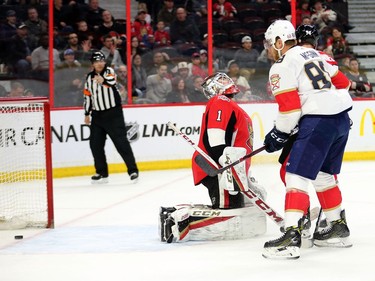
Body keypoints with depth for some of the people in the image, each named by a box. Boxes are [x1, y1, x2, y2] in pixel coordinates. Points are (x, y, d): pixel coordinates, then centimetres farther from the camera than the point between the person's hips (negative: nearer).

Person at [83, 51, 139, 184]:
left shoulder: (109, 71, -7)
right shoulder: (89, 77, 9)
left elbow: (112, 81, -30)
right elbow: (87, 96, 17)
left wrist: (104, 81, -52)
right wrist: (87, 114, 14)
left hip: (113, 113, -5)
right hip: (97, 115, 5)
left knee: (121, 142, -9)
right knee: (95, 144, 4)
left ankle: (133, 170, -5)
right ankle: (102, 173, 15)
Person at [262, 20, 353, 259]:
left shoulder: (282, 66, -4)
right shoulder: (314, 54, 21)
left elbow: (289, 106, -10)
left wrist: (279, 134, 3)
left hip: (318, 122, -9)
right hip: (342, 118, 9)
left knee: (297, 175, -10)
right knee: (324, 175, 22)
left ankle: (292, 237, -19)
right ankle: (339, 229, 28)